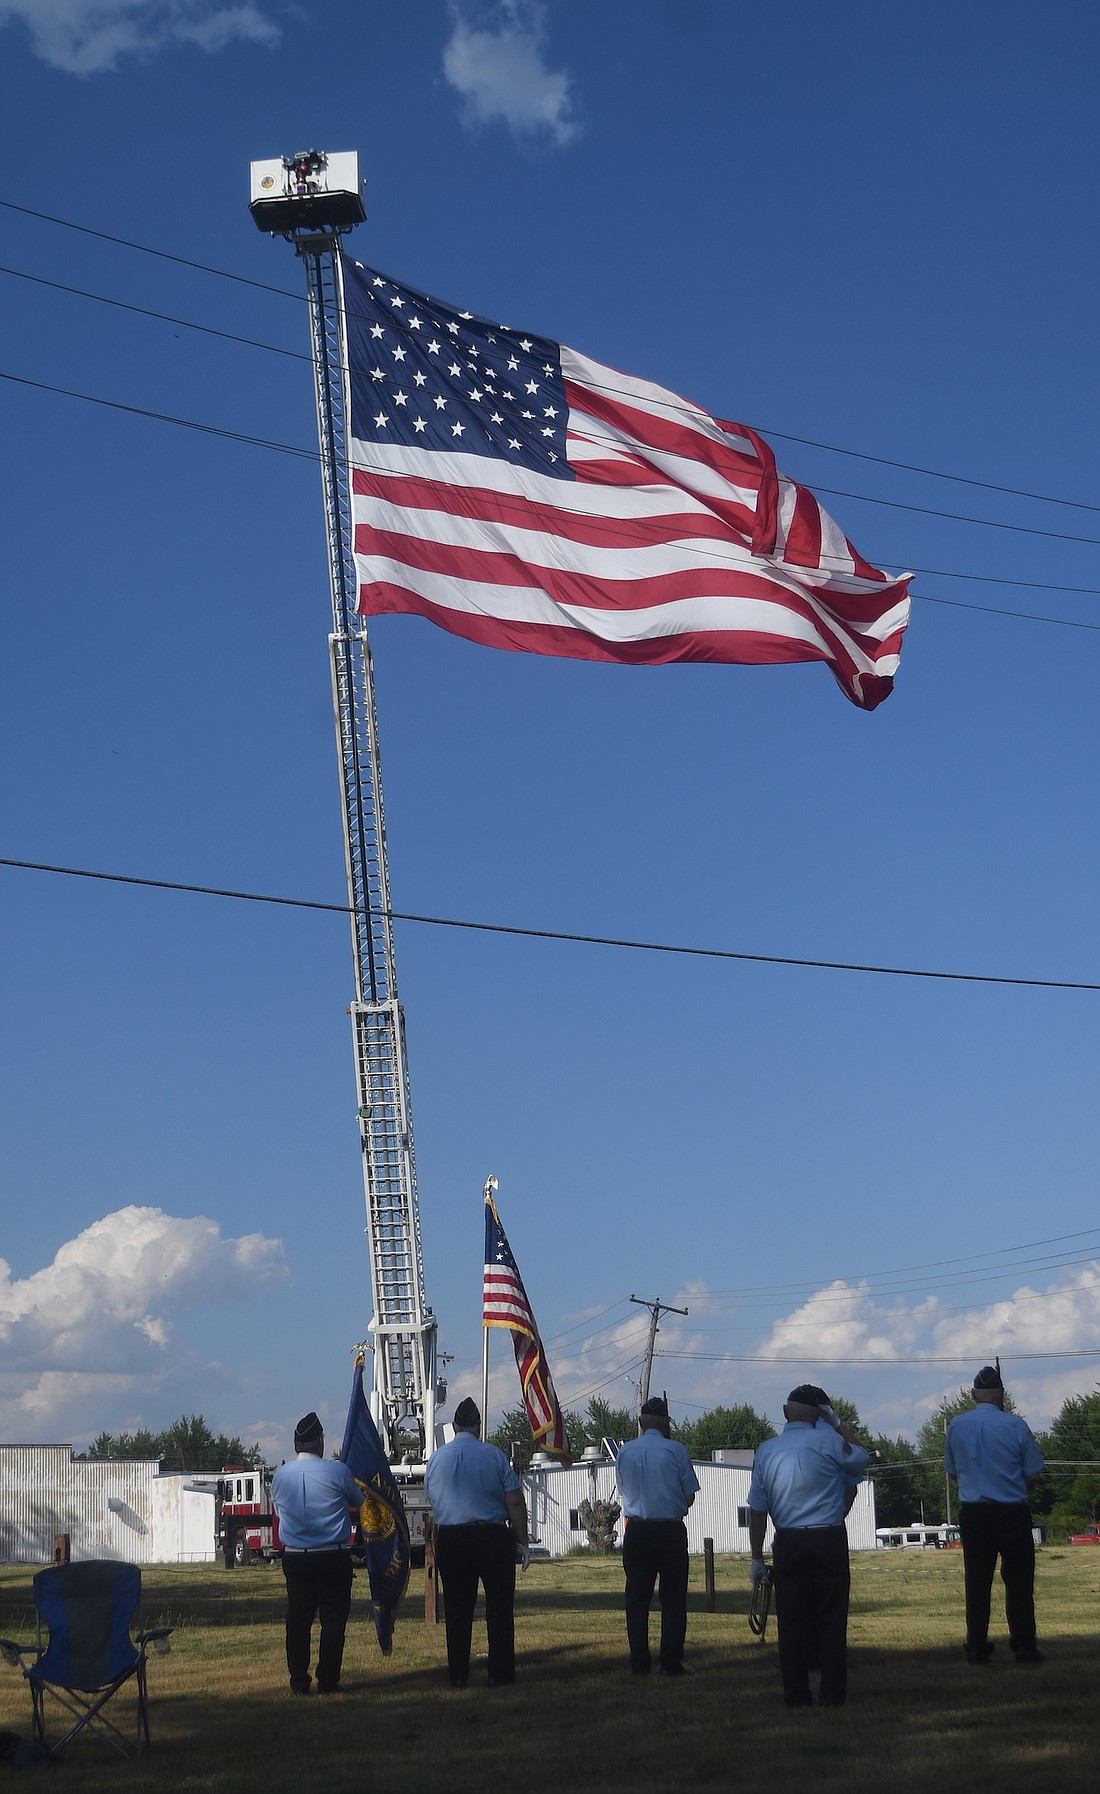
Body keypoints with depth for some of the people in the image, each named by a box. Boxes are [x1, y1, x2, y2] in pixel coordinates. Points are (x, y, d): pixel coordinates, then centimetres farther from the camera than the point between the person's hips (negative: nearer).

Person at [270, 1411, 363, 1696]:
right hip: (333, 1558, -3)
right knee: (333, 1618, 4)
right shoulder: (337, 1471, -9)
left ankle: (299, 1683, 10)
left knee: (297, 1619, 9)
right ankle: (327, 1681, 2)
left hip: (294, 1557, 3)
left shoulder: (280, 1475, 2)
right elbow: (358, 1501, 8)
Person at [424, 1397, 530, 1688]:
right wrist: (522, 1542, 0)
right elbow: (515, 1502, -6)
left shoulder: (436, 1458, 6)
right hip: (492, 1538, -3)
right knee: (499, 1606, 3)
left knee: (457, 1609, 8)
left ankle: (458, 1676, 9)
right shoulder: (493, 1456, -5)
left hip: (449, 1540, 3)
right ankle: (500, 1675, 1)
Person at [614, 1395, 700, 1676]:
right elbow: (689, 1496, -3)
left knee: (637, 1599, 8)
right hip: (671, 1531, -3)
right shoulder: (676, 1450, -8)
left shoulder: (625, 1451, 2)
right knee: (673, 1598, 4)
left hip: (636, 1532, 3)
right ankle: (671, 1663, 1)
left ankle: (639, 1664, 7)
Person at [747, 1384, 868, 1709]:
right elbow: (860, 1459, 15)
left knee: (791, 1621, 6)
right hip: (830, 1541, -2)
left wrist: (757, 1559, 10)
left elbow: (757, 1510, 5)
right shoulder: (828, 1441, -6)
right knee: (831, 1620, 3)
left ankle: (796, 1694, 6)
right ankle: (832, 1694, 3)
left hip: (788, 1545, 2)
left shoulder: (766, 1451, 4)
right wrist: (837, 1424, 18)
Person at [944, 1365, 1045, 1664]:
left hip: (972, 1513, 3)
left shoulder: (956, 1426, -1)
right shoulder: (1016, 1426, -10)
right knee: (1018, 1580, 5)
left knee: (977, 1581, 8)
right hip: (1013, 1513, -3)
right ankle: (1023, 1647, 4)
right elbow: (1033, 1476, -4)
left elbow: (952, 1472, 10)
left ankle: (977, 1648, 9)